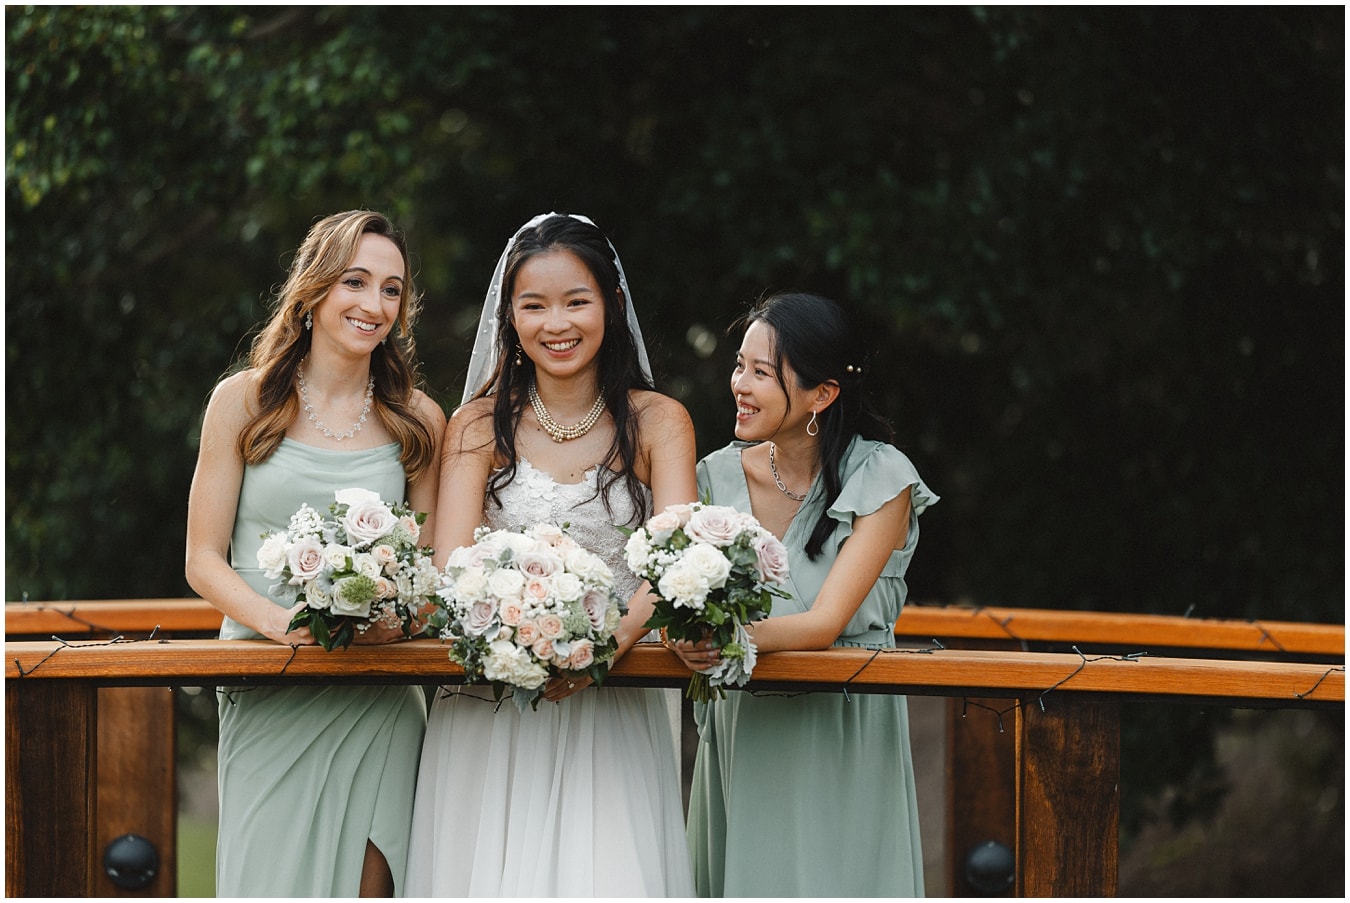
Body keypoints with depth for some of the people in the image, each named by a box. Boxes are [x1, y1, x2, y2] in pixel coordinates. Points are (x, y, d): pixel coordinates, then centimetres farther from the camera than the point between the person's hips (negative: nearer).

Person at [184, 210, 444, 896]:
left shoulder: (418, 420, 8)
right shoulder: (243, 401, 2)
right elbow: (204, 561, 1)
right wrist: (280, 621, -18)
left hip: (378, 703, 1)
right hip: (265, 697, -1)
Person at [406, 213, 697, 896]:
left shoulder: (657, 423, 5)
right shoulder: (478, 426, 7)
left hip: (613, 706, -1)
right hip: (492, 714, 1)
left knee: (606, 877, -10)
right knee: (493, 874, -5)